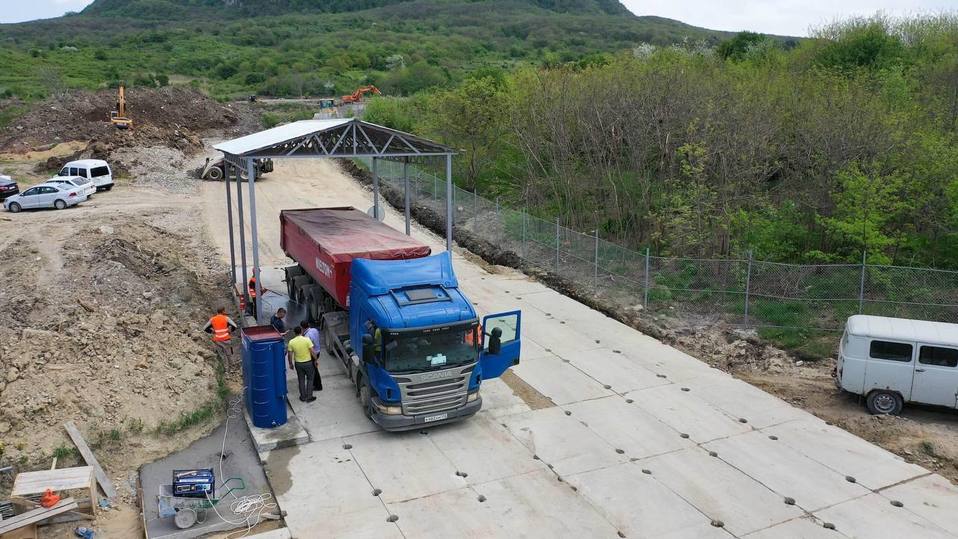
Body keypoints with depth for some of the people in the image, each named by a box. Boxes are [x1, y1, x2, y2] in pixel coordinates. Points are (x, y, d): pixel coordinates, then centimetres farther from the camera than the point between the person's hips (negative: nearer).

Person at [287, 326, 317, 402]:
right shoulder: (307, 340, -17)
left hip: (298, 363, 2)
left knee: (301, 380, 18)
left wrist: (290, 364, 11)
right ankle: (309, 397, 16)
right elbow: (312, 352, -14)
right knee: (310, 379, 15)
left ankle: (303, 397, 27)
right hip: (308, 363, -2)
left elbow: (289, 355, -4)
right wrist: (315, 360, 1)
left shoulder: (291, 342, -10)